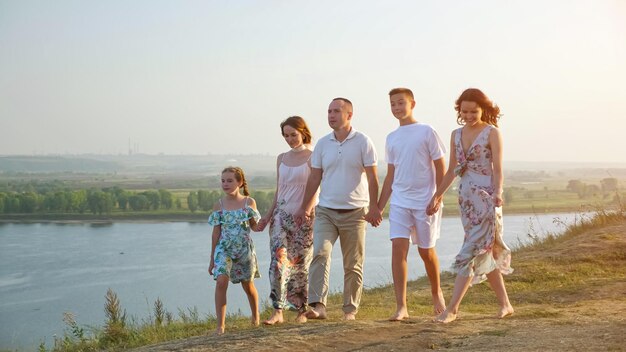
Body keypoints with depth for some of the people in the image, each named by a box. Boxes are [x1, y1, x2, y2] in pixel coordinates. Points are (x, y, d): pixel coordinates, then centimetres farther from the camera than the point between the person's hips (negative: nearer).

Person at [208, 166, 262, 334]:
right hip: (224, 249, 0)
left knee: (248, 285, 12)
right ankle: (220, 325, -17)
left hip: (245, 249, 0)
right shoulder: (219, 205, 1)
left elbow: (255, 227, 5)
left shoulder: (249, 202, 0)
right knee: (221, 282, -20)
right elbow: (216, 233, 4)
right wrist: (212, 259, 5)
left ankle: (256, 318, 37)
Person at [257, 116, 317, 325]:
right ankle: (278, 311, -10)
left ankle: (302, 311, 13)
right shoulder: (282, 159, 15)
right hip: (281, 215, 4)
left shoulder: (312, 157, -1)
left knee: (300, 264, 1)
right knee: (278, 261, -10)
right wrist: (268, 215, 14)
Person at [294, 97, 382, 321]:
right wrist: (304, 208, 8)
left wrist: (374, 208, -10)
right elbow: (314, 178, 11)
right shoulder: (322, 144, 8)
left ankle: (350, 309, 15)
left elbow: (372, 178, -3)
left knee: (353, 266, 5)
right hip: (326, 211, 2)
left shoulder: (363, 143, -2)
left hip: (354, 212, -2)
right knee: (320, 254, -18)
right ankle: (318, 305, -23)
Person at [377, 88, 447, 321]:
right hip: (399, 202, 3)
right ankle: (401, 307, -11)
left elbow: (441, 167, -3)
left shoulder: (426, 132, -3)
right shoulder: (391, 138, 11)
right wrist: (379, 207, 12)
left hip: (425, 202, -3)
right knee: (398, 247, -11)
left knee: (426, 251, 7)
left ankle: (437, 293, 34)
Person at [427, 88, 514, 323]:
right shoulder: (456, 135, 12)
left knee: (471, 253, -10)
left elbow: (498, 170, -11)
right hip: (466, 197, 7)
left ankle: (452, 308, -11)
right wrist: (437, 196, 16)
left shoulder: (492, 133, -5)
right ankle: (505, 304, 20)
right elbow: (452, 170, 17)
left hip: (486, 198, -7)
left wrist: (497, 193, -27)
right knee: (485, 254, 10)